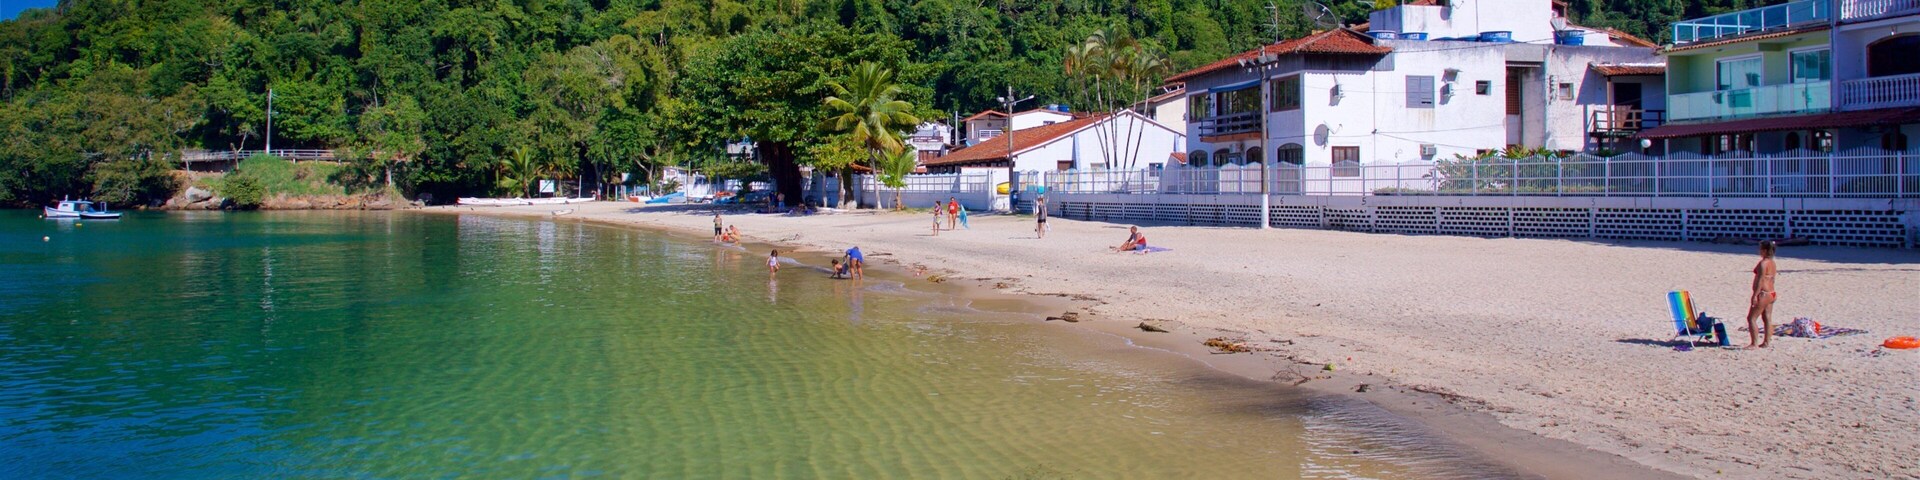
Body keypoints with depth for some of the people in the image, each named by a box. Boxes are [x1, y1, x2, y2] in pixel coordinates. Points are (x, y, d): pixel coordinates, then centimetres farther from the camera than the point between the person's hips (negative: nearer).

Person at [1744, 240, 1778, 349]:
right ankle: (1766, 342, 15)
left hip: (1763, 294, -10)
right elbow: (1771, 279, 18)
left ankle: (1754, 343, -8)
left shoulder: (1763, 263, -17)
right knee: (1767, 318, 12)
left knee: (1751, 318, -6)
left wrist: (1755, 295, -21)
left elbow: (1761, 280, -21)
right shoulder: (1772, 263, 12)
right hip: (1771, 293, 10)